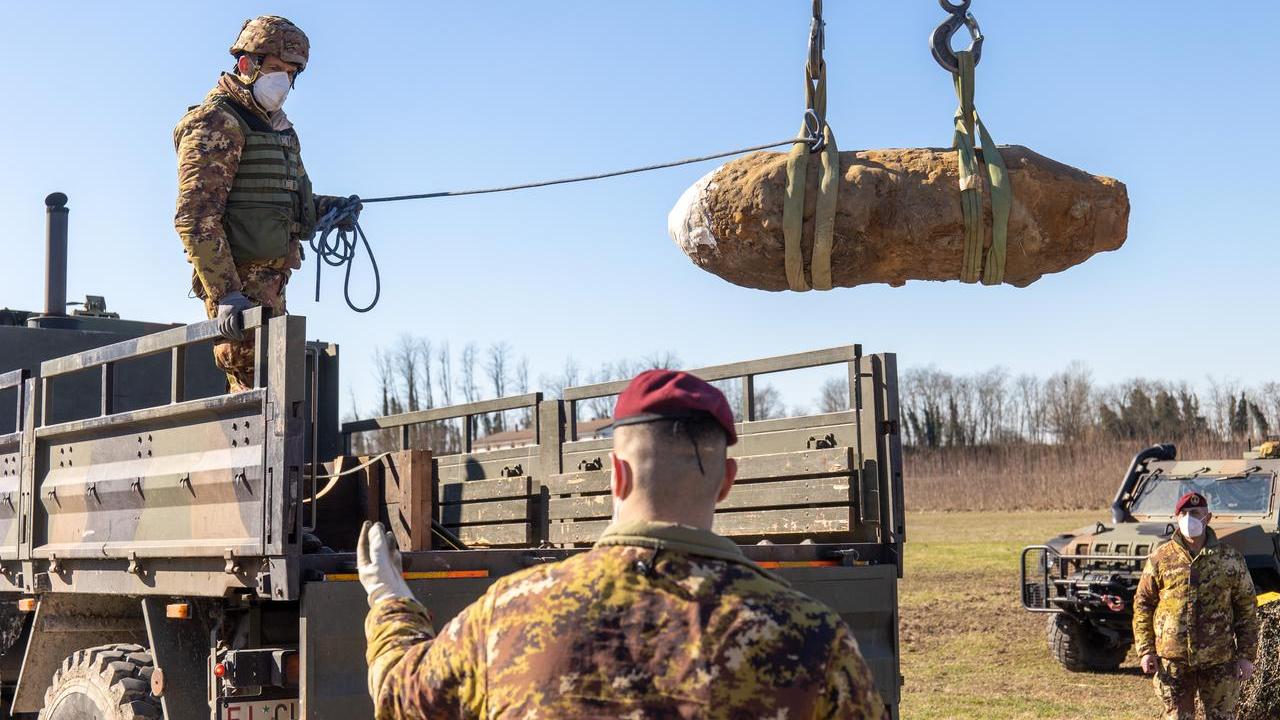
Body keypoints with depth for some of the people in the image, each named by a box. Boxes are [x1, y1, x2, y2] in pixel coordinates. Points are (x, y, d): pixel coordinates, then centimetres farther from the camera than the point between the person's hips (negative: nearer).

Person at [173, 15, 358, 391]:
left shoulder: (278, 125, 18)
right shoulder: (215, 124, -10)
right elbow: (195, 217, -18)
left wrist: (331, 208, 7)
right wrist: (225, 294, -25)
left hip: (270, 281, 10)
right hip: (239, 283, -10)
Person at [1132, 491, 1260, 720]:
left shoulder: (1230, 559, 2)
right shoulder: (1160, 559, 1)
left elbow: (1247, 608, 5)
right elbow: (1142, 605, 5)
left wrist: (1246, 655, 1)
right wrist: (1145, 651, -1)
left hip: (1219, 661, 0)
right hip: (1173, 660, 0)